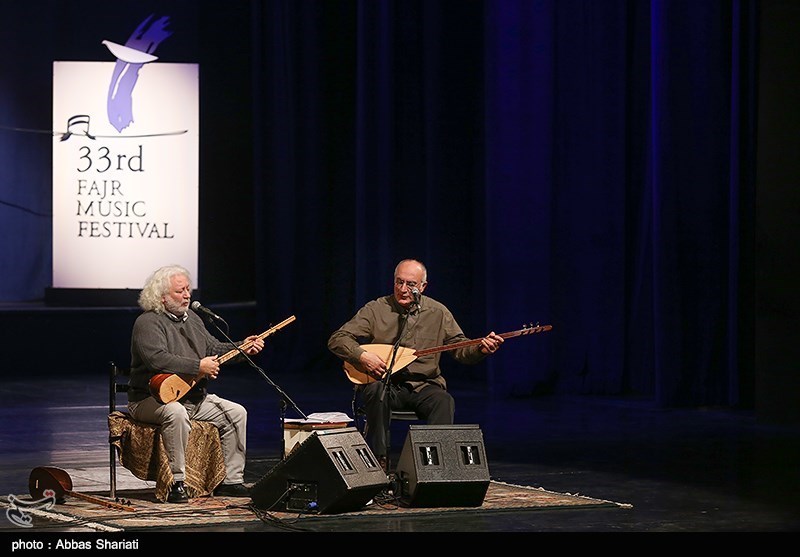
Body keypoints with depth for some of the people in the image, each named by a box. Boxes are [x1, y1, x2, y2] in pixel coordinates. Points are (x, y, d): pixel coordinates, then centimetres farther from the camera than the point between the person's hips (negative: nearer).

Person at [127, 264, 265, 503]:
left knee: (236, 413, -1)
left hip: (195, 397, 9)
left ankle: (230, 480, 3)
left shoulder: (192, 318, 15)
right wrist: (198, 367, -28)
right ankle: (176, 483, -34)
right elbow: (157, 359, -29)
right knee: (176, 413, -40)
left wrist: (241, 349, 2)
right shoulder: (148, 322, -14)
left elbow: (214, 348, 20)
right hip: (152, 400, -9)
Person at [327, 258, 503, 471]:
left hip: (424, 385, 1)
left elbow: (461, 349, 9)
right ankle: (379, 460, -30)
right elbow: (337, 339, -2)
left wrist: (480, 349, -13)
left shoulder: (438, 312, 7)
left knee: (444, 402, -31)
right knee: (376, 391, -36)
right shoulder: (376, 309, 1)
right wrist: (362, 356, -20)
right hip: (385, 383, -1)